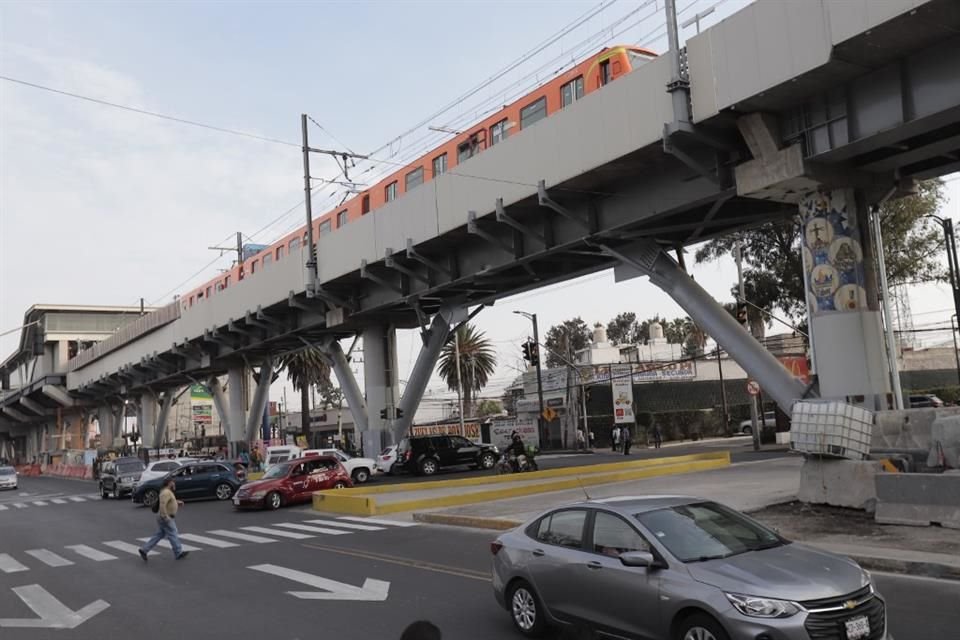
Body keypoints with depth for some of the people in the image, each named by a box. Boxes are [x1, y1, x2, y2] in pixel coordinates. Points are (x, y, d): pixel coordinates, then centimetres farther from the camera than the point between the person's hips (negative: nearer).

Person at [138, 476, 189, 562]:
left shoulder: (167, 491, 12)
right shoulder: (166, 492, -21)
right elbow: (162, 505, -29)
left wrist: (177, 502, 15)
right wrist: (166, 517, -28)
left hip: (166, 518, 10)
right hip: (166, 518, -10)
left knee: (159, 535, 14)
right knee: (173, 535, 0)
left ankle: (144, 550, 13)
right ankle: (178, 554, 9)